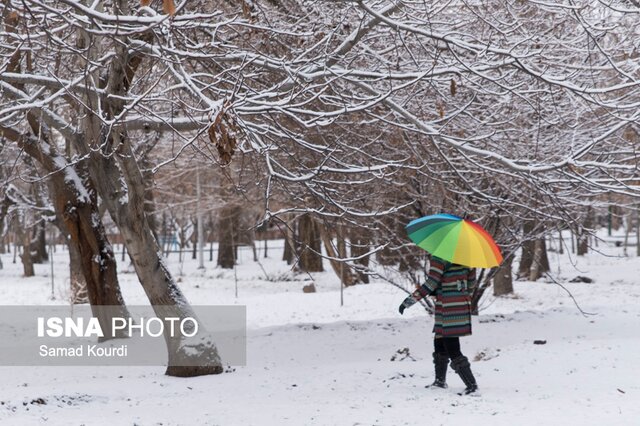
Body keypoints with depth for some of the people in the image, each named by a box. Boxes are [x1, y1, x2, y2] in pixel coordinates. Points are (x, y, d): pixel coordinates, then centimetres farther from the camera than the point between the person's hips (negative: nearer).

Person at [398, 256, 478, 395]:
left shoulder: (439, 259, -13)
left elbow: (430, 284, -18)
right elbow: (471, 283, 12)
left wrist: (408, 301, -14)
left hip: (448, 310, -9)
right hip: (463, 307, 9)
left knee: (453, 350, -4)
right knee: (439, 343, 22)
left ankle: (472, 385, -6)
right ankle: (440, 381, 32)